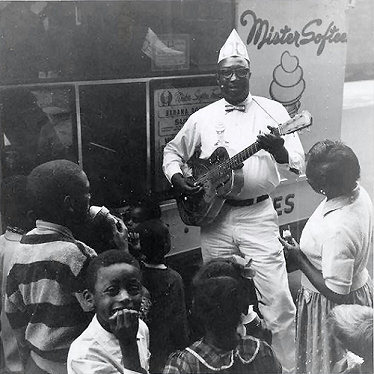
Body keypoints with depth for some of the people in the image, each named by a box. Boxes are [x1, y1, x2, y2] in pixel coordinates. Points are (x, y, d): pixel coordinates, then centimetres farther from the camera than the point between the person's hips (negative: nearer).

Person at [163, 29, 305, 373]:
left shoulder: (272, 111, -1)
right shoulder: (203, 117, 5)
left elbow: (298, 165, -6)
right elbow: (172, 151, 18)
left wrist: (277, 149, -28)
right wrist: (177, 177, -2)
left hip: (259, 215, -2)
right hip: (214, 216, 3)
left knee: (277, 299, -5)